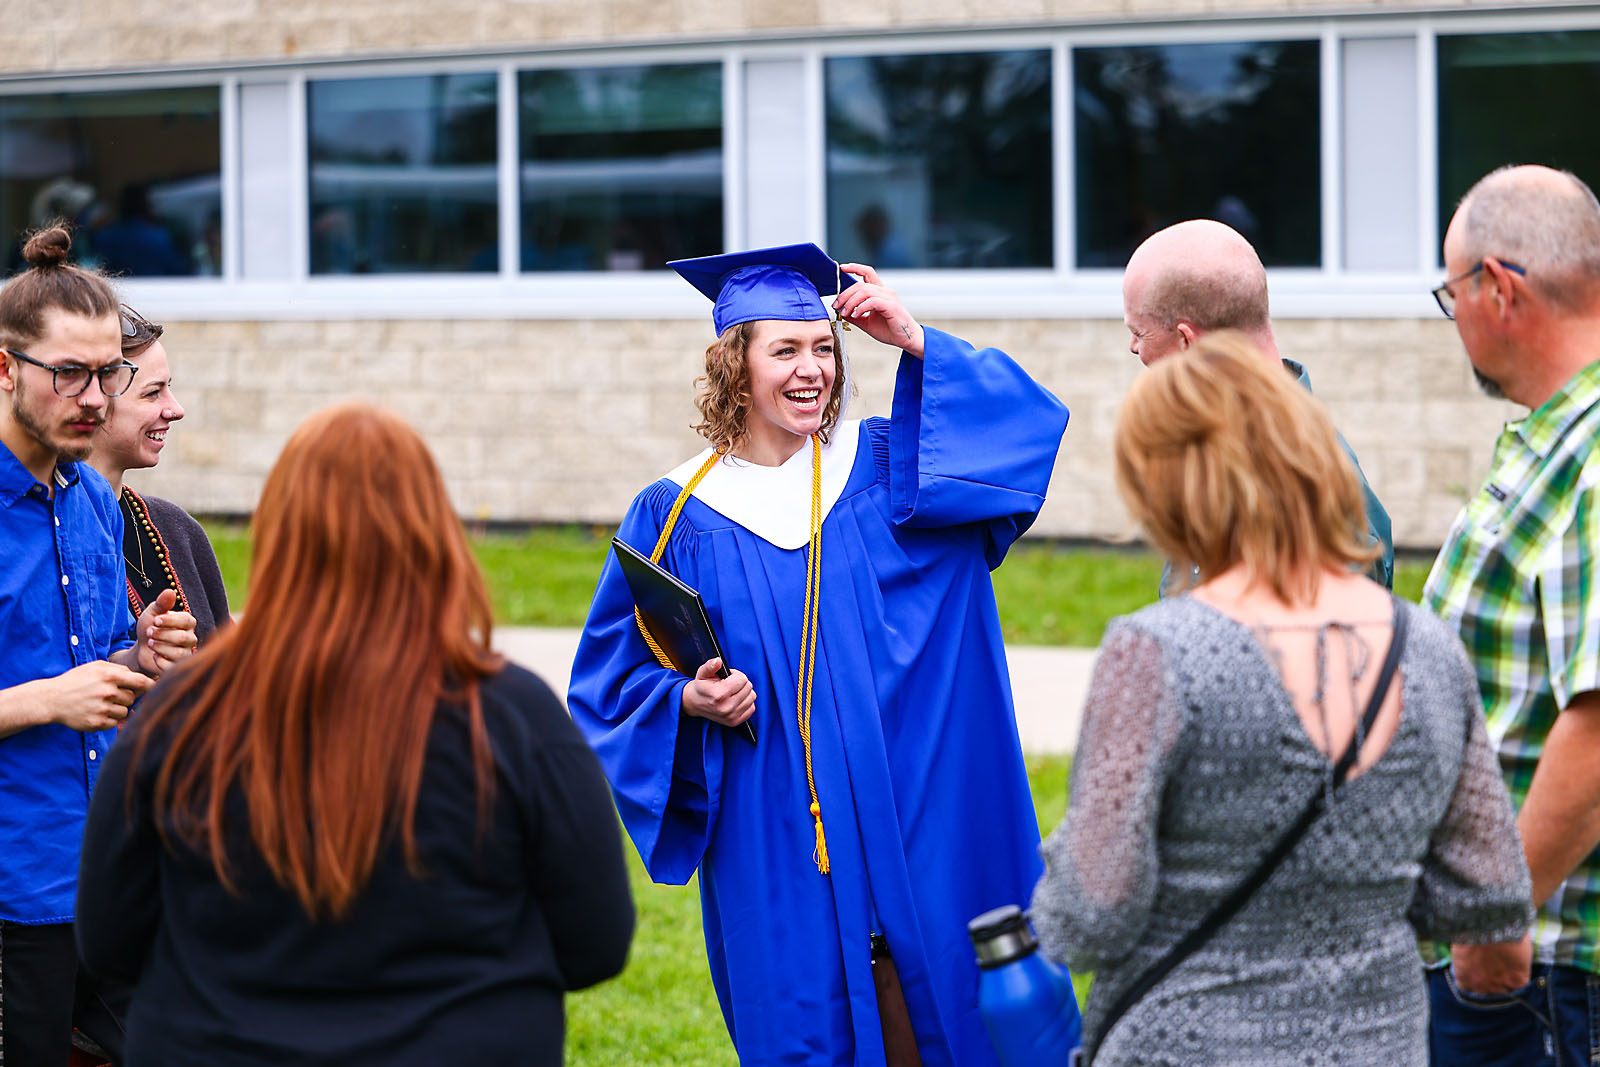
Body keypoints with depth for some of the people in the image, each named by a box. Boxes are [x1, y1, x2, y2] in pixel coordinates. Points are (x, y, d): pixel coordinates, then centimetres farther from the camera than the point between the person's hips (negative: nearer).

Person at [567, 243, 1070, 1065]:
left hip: (916, 833, 1)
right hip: (776, 853, -1)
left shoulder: (882, 467, 6)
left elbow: (1027, 424, -4)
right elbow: (613, 678, 6)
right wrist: (688, 701, -14)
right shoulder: (678, 513, 2)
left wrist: (915, 343, -10)